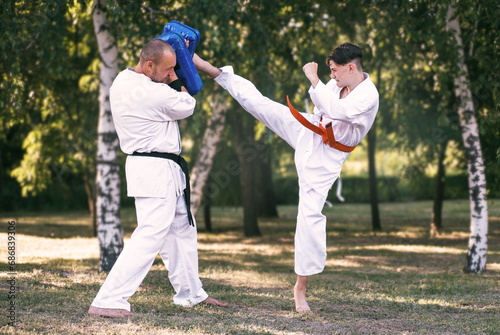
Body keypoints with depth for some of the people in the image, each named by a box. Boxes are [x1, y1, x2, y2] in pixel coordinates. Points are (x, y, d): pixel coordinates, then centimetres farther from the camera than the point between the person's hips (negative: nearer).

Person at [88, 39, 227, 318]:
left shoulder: (122, 82, 5)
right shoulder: (151, 93, -24)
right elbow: (187, 106, -8)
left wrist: (174, 57, 12)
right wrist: (176, 80, 3)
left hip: (161, 170, 11)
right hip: (156, 170, -11)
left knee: (182, 228, 21)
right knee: (151, 234, -15)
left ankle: (190, 293, 33)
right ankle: (109, 301, -20)